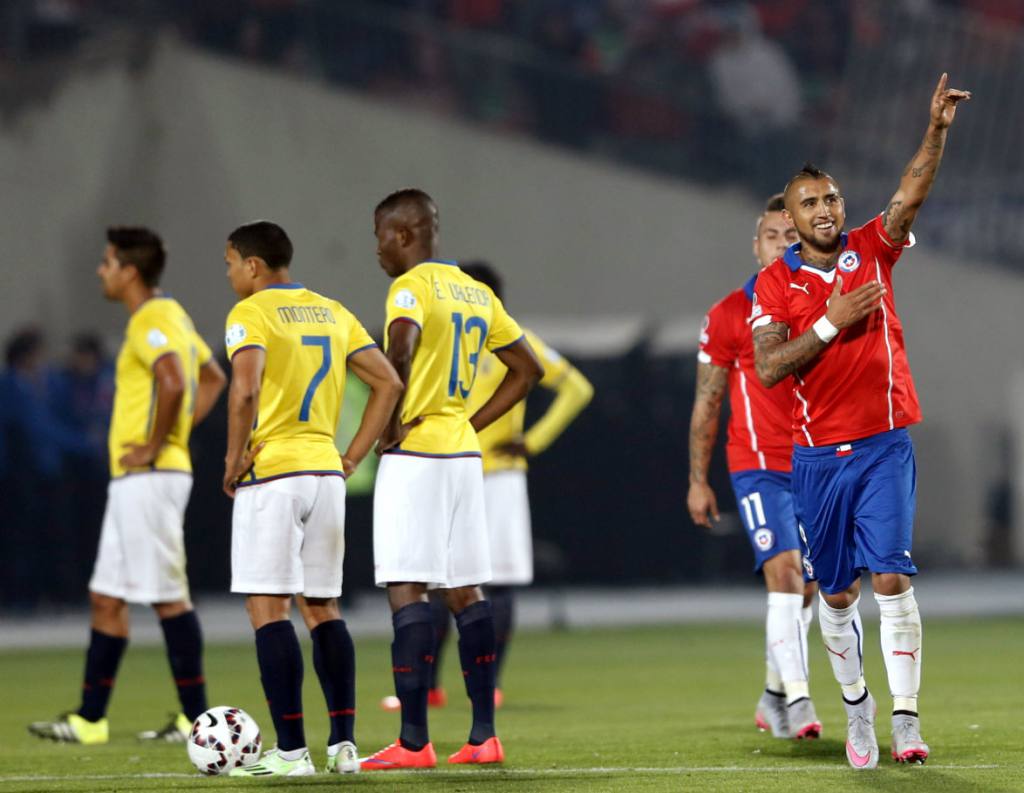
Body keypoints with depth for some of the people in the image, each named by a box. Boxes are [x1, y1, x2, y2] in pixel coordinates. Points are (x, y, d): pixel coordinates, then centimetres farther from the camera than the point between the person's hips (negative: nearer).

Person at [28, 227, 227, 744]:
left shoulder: (150, 322, -14)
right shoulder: (171, 316, 16)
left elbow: (173, 383, -31)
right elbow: (212, 378, 27)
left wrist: (154, 448, -21)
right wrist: (178, 431, 17)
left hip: (149, 476, -10)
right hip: (131, 481, 10)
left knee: (168, 596, -6)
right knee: (106, 598, 10)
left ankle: (196, 718, -3)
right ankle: (89, 720, 12)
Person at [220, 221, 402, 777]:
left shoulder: (251, 314, -7)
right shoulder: (332, 313, 14)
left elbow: (245, 389, -23)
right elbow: (388, 383, 12)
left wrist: (234, 458, -11)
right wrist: (351, 458, 13)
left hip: (271, 474, -7)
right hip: (326, 472, 7)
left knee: (267, 608, -5)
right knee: (323, 608, 13)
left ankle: (291, 751, -11)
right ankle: (343, 744, 8)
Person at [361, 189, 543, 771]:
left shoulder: (412, 287, -10)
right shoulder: (478, 294, 15)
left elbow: (400, 349, -31)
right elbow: (528, 370, 21)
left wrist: (389, 425, -19)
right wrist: (472, 423, 16)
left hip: (414, 455, -8)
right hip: (465, 454, 8)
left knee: (407, 590, -7)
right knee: (465, 590, 10)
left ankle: (414, 741, -11)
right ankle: (484, 735, 10)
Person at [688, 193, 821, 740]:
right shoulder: (728, 316, -2)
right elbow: (707, 402, 3)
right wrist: (698, 480, 2)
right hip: (758, 466, -4)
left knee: (804, 590, 9)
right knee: (785, 572, -19)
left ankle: (775, 695, 25)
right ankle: (797, 699, -24)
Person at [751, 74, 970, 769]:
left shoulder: (871, 250, 4)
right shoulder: (775, 283, 1)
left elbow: (911, 196, -13)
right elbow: (768, 369, -8)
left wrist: (938, 130, -27)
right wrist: (831, 324, -15)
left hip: (884, 444, -1)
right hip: (818, 453, 1)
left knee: (891, 577, -12)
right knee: (838, 593, 9)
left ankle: (906, 718, -13)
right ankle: (856, 706, 25)